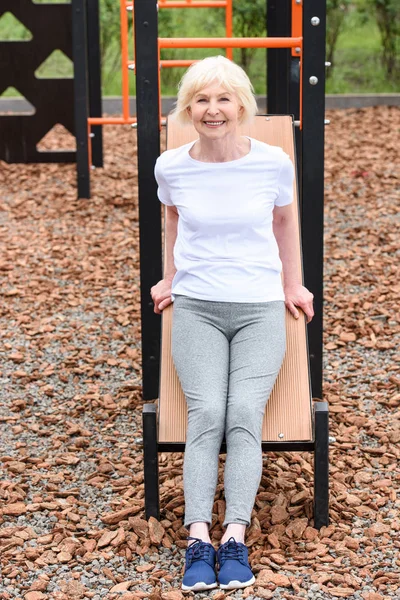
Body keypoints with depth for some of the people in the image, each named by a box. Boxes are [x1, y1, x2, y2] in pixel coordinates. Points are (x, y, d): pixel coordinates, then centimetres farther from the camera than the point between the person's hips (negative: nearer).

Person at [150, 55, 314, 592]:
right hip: (195, 308, 0)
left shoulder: (274, 163, -4)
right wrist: (170, 278, 29)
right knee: (206, 413, -21)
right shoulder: (171, 167, -1)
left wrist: (292, 285, 23)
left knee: (245, 412, -21)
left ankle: (235, 538, -23)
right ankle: (199, 539, -25)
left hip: (260, 308, 0)